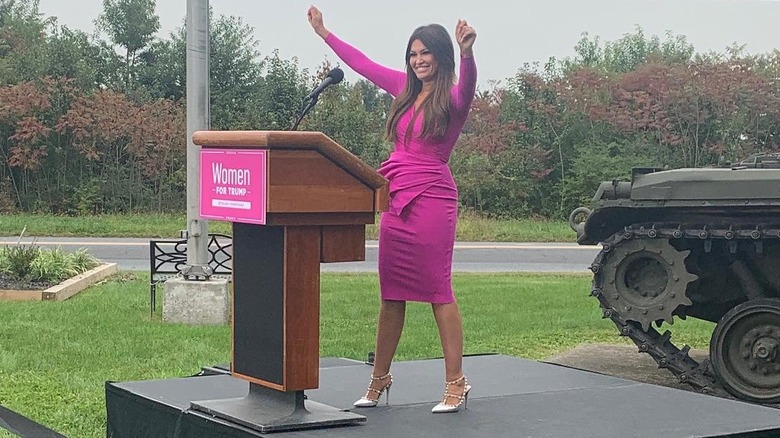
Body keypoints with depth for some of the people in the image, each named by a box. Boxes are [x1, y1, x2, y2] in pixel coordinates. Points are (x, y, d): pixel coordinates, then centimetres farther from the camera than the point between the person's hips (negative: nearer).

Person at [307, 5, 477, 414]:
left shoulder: (451, 97, -5)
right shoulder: (405, 88, 14)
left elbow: (467, 88, -30)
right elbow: (362, 63, 26)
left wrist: (467, 53, -50)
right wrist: (324, 33, 31)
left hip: (431, 200, -7)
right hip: (395, 200, 7)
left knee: (438, 291, -5)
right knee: (391, 294, 12)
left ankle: (456, 383, 2)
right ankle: (379, 379, 22)